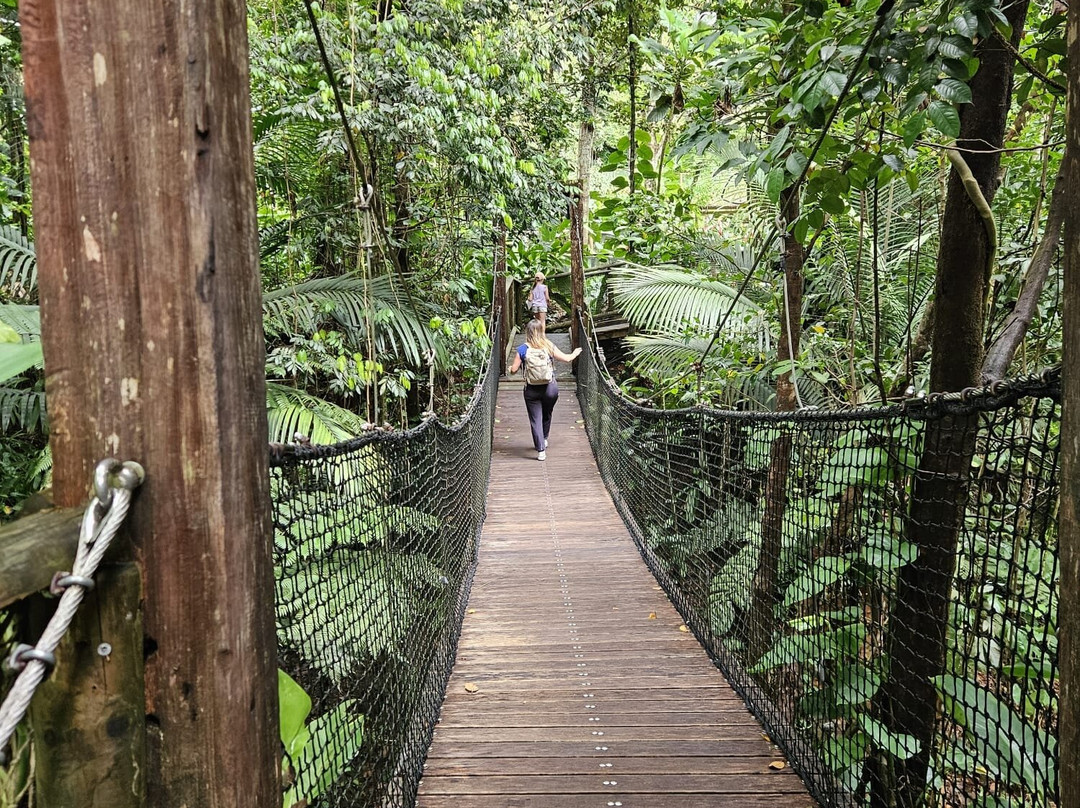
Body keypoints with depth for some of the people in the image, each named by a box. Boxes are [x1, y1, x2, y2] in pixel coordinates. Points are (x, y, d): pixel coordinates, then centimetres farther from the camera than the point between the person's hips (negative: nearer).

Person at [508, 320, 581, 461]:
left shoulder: (523, 349, -9)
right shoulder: (549, 346, -6)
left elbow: (513, 369, -8)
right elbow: (567, 358, 0)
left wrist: (510, 368, 16)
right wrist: (575, 353, 22)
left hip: (532, 391, -2)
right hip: (550, 388, 2)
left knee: (535, 420, 7)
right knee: (547, 415, 25)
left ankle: (541, 450, 3)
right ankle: (544, 440, 44)